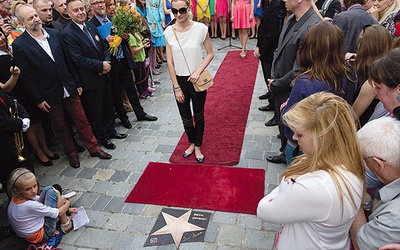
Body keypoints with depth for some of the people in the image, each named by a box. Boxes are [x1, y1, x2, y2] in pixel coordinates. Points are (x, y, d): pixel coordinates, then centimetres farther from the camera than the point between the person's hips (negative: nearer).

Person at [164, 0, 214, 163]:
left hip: (197, 80, -2)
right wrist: (177, 87, -5)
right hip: (179, 80, 2)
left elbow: (210, 54, -3)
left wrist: (198, 72, -17)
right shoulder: (169, 31, -7)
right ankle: (192, 143, 42)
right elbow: (170, 62, -4)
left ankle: (198, 147, 35)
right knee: (185, 117, 16)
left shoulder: (200, 28, -12)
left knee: (198, 116, 14)